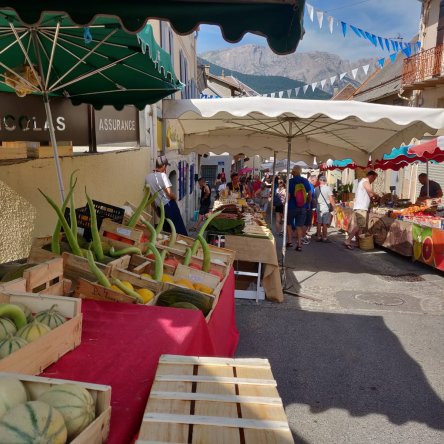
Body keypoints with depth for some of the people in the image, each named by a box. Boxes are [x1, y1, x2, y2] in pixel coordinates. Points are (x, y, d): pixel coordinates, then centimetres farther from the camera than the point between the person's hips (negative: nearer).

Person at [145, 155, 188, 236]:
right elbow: (170, 193, -20)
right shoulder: (162, 175, -15)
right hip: (169, 205, -7)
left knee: (167, 230, 15)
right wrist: (175, 198, 3)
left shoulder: (147, 177, 5)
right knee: (180, 229, -1)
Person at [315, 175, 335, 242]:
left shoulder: (316, 189, 3)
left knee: (319, 223, 11)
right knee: (325, 224, 1)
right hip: (326, 208, -4)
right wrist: (334, 207, -3)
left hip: (318, 208, 4)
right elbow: (331, 199, -12)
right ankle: (324, 238, 5)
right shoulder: (328, 188, -10)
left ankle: (318, 237, 15)